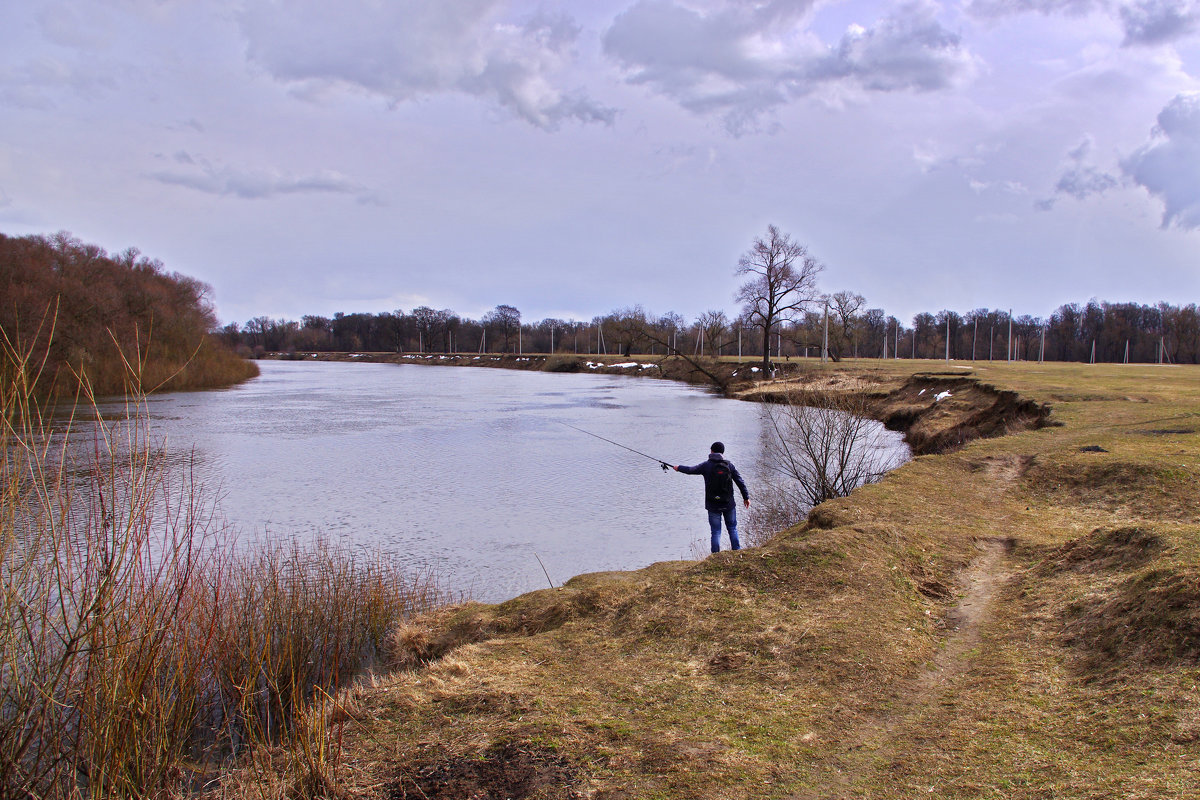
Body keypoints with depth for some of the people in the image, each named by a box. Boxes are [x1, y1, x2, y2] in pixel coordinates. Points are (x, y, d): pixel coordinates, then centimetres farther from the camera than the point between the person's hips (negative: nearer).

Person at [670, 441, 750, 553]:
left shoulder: (706, 465, -6)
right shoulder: (729, 465, -1)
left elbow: (690, 470, 5)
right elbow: (740, 481, 1)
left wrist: (678, 468, 25)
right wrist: (746, 497, 10)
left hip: (713, 505, -1)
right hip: (729, 504, 1)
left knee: (716, 531, 3)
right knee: (732, 528, 15)